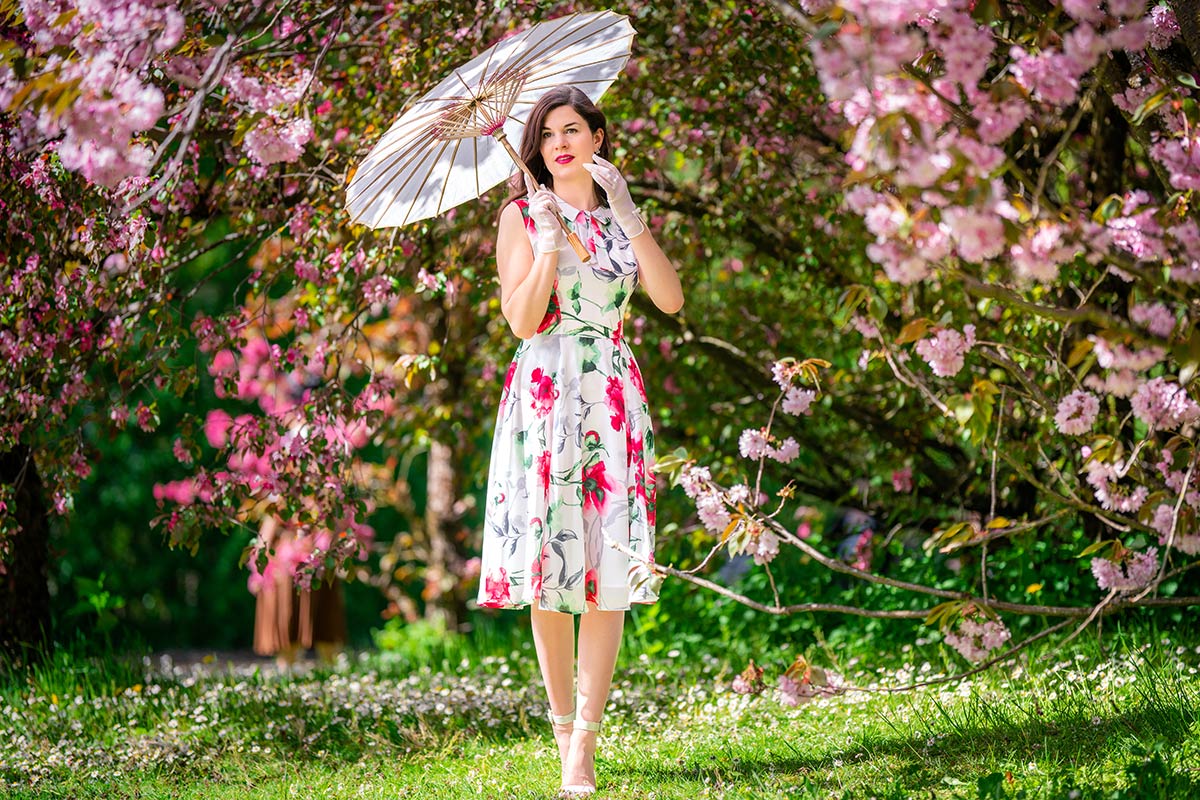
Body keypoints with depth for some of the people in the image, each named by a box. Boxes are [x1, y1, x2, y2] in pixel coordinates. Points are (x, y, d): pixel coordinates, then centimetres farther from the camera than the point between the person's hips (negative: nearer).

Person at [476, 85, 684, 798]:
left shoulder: (620, 215, 13)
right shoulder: (523, 216, 6)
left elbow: (671, 299, -3)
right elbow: (522, 319, -6)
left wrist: (629, 217, -10)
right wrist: (551, 239, -12)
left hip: (613, 397, 2)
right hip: (545, 394, -1)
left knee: (609, 564, -8)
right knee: (549, 555, -3)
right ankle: (563, 723, 14)